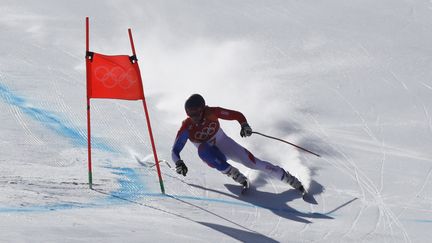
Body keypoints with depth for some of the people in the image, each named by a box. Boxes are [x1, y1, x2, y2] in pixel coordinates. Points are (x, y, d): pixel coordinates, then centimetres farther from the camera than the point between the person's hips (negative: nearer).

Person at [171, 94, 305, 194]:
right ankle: (233, 174, -23)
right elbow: (175, 150, -23)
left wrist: (244, 125, -36)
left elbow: (237, 115, -16)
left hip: (225, 145, 0)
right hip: (211, 155, 0)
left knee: (254, 163, -13)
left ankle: (289, 179, 0)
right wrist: (179, 163, -43)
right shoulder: (186, 128, -25)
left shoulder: (212, 113, -24)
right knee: (203, 148, -35)